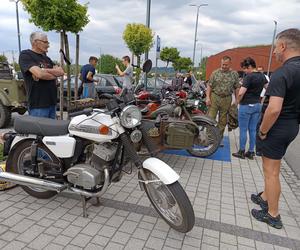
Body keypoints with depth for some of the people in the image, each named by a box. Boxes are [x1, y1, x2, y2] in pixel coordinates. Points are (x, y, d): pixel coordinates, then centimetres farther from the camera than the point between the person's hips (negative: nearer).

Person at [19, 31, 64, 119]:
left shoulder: (46, 58, 17)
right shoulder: (25, 55, -5)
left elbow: (61, 71, 3)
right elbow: (40, 74, -21)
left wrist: (45, 71, -13)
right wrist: (55, 74, -2)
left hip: (52, 102, 7)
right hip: (38, 105, -7)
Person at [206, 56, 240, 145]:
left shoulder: (234, 74, 4)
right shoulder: (215, 73, 1)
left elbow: (237, 88, 5)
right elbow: (209, 86, 1)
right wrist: (208, 97, -8)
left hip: (227, 99, 1)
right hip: (214, 97, -1)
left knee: (223, 121, 9)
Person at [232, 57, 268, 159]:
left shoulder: (249, 77, -16)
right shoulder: (262, 76, 8)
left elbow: (241, 93, -24)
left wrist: (238, 101, -6)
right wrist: (260, 100, 19)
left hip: (246, 106, -8)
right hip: (257, 105, 8)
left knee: (243, 130, 3)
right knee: (253, 130, 12)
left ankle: (242, 152, 12)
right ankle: (251, 152, 20)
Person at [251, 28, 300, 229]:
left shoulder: (282, 73, -23)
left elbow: (274, 109, -31)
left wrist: (262, 131, -17)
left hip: (277, 127, -9)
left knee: (271, 172, 5)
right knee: (271, 167, 23)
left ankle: (273, 215, 20)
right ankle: (265, 197, 41)